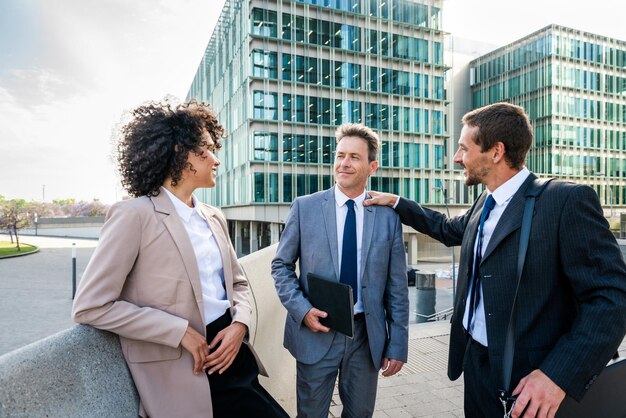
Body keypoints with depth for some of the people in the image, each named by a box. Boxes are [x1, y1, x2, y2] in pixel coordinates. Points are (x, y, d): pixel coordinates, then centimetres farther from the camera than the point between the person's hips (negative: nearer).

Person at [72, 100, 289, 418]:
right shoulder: (135, 215, -12)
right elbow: (90, 307, -14)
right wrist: (180, 331, -17)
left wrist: (239, 324, -5)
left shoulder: (214, 218, 9)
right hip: (185, 371, -6)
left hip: (231, 353, 7)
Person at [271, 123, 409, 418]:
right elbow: (281, 265, 2)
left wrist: (397, 344, 1)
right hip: (316, 332, -1)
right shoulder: (305, 207, -4)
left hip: (367, 336, 2)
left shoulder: (388, 217, -1)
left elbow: (397, 288, 1)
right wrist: (301, 309, -12)